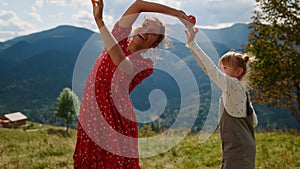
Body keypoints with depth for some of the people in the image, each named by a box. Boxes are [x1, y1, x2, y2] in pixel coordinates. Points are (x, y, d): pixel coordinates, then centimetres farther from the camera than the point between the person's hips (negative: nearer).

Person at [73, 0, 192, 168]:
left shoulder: (146, 64, -6)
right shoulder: (120, 38, 7)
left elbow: (121, 63, -27)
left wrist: (99, 21, -25)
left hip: (116, 123, -5)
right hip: (90, 118, 5)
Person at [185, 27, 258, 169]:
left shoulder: (233, 84, -14)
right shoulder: (241, 90, 13)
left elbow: (211, 69, -25)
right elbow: (254, 121, 18)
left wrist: (192, 43, -24)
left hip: (238, 152, -10)